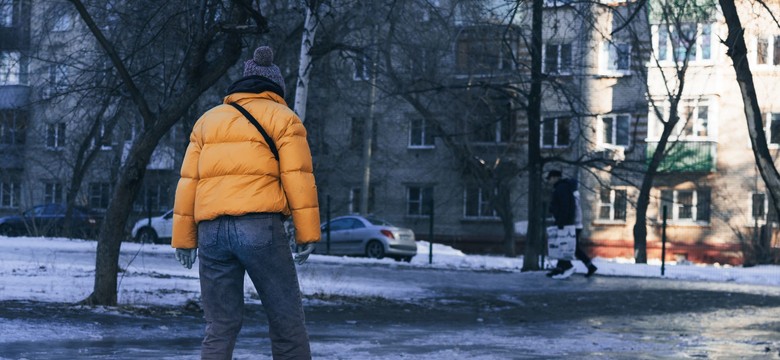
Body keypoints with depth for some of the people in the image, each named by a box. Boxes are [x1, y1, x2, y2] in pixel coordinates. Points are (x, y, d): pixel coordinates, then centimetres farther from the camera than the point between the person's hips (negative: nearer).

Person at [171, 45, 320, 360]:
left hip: (212, 230, 4)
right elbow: (297, 178, -2)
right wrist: (308, 235, -2)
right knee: (285, 318, 2)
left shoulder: (207, 120, 23)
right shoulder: (282, 118, 10)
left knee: (220, 325, 5)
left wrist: (183, 238, 17)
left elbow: (188, 181, 17)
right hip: (260, 226, -4)